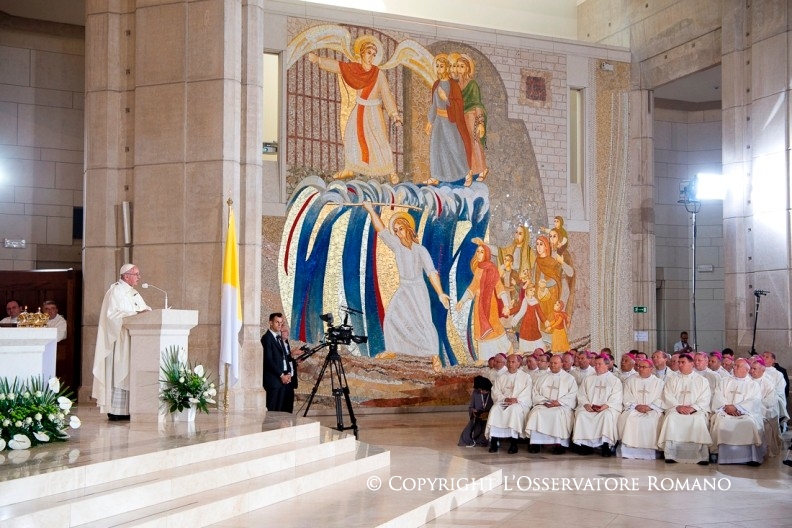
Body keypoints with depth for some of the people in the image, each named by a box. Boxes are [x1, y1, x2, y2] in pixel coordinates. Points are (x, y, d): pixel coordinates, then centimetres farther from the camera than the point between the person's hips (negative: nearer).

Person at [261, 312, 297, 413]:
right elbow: (269, 360, -12)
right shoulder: (267, 338, -5)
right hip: (275, 379, -7)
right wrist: (281, 375, -12)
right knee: (274, 412, -8)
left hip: (286, 379, 7)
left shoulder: (280, 338, 18)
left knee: (286, 411, 3)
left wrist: (288, 374, 3)